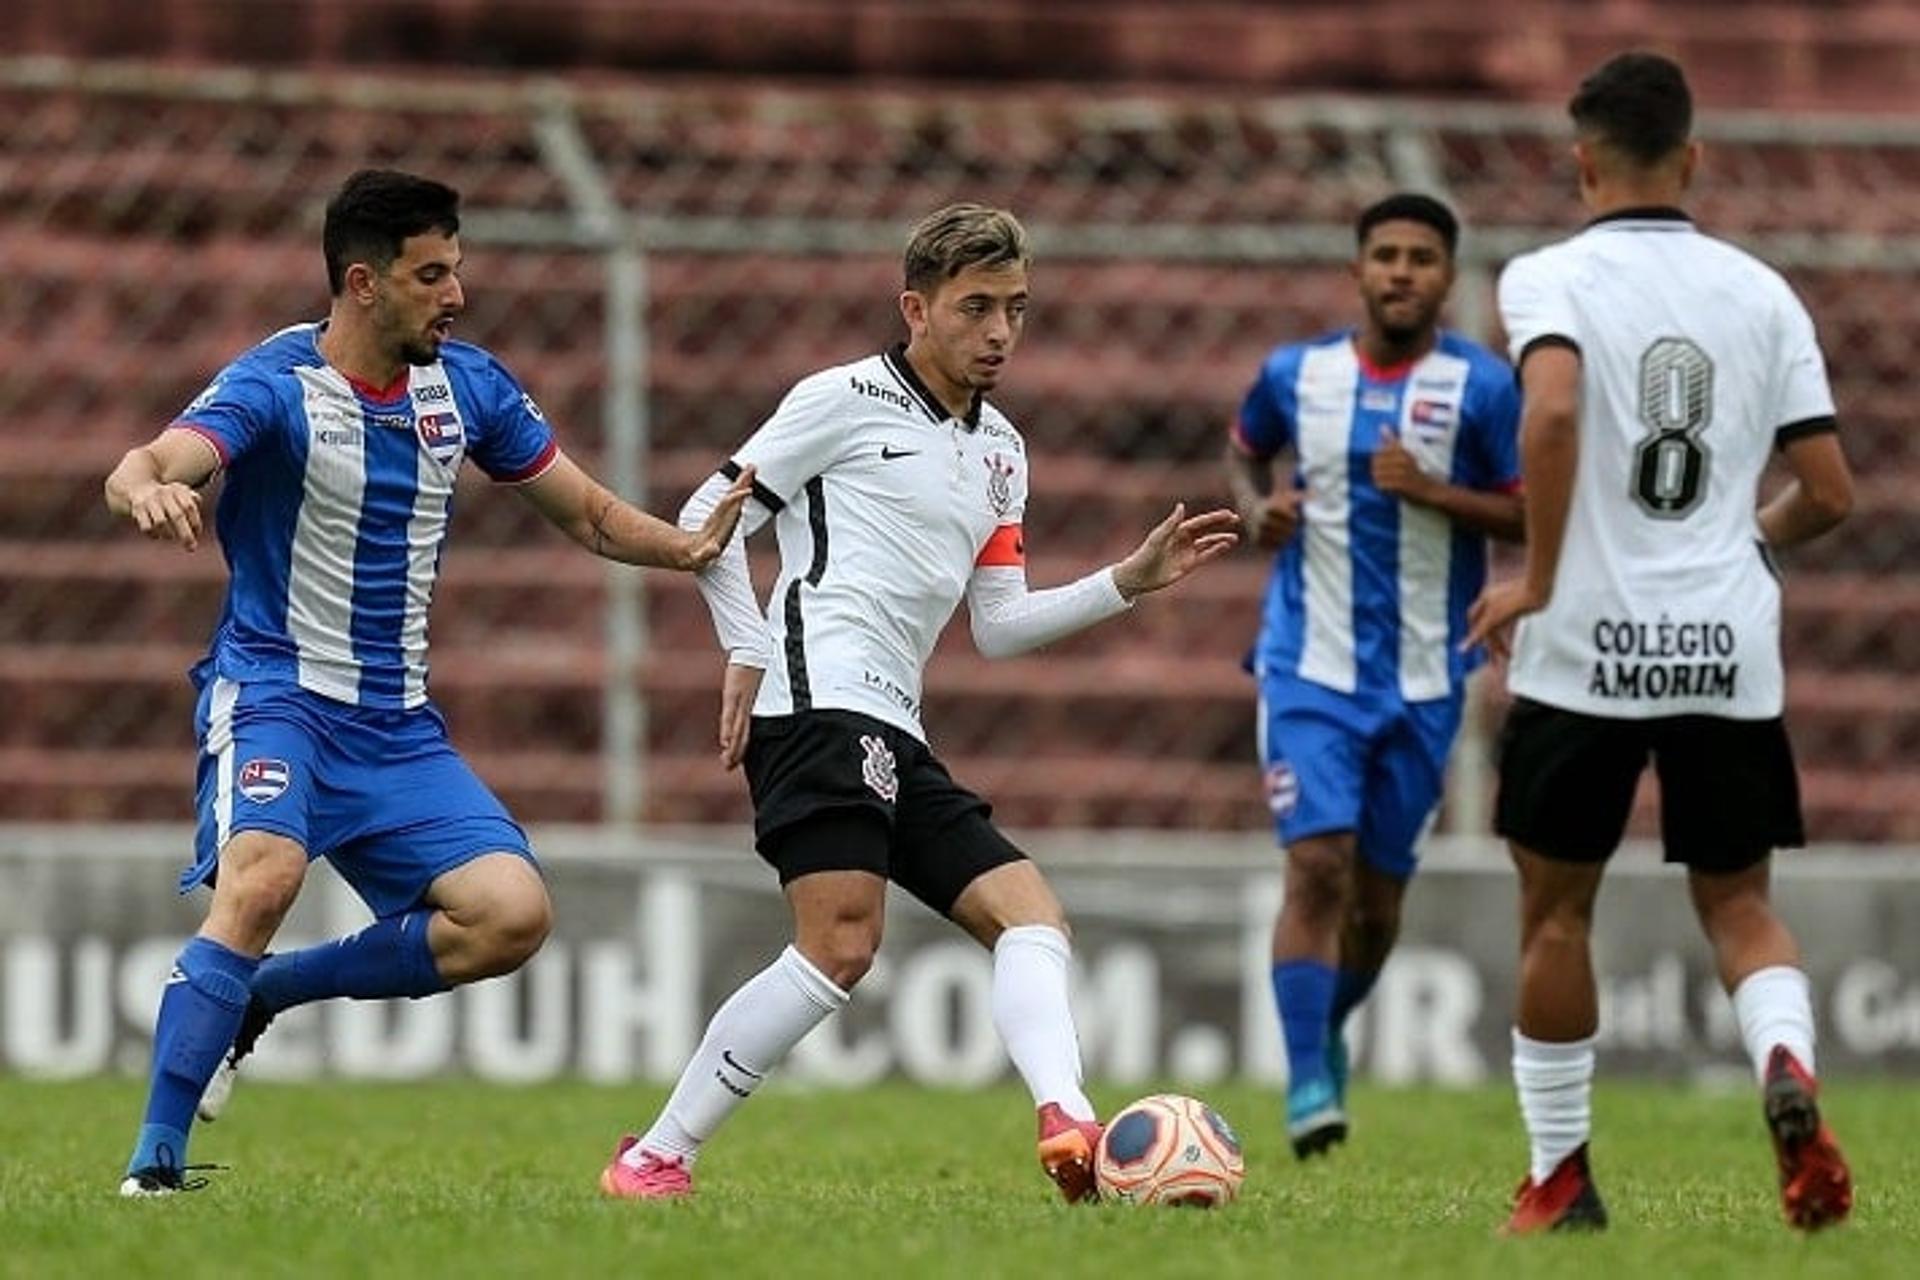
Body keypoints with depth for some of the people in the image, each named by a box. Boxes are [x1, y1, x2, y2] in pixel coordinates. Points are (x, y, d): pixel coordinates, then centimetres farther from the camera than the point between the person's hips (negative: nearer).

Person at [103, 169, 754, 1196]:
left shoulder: (469, 386, 4)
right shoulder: (275, 385, -14)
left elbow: (587, 513, 12)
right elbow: (142, 469, -30)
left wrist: (689, 545, -9)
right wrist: (147, 492, -55)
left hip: (395, 725, 6)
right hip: (274, 695, -6)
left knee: (510, 915, -11)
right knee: (261, 879, -32)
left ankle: (264, 990, 7)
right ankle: (155, 1160, -24)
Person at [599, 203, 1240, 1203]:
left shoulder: (999, 454, 23)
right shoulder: (848, 399, 1)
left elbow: (999, 627, 21)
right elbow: (708, 519, 1)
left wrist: (1128, 582, 12)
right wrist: (749, 652, -7)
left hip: (895, 737, 9)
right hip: (821, 700, -9)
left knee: (1030, 914, -6)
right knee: (842, 943, -21)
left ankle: (1068, 1127, -28)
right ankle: (654, 1158, -15)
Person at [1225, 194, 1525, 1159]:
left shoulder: (1482, 387, -4)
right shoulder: (1296, 374, 1)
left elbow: (1528, 515, -4)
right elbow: (1244, 452, 21)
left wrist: (1434, 491, -19)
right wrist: (1258, 509, -1)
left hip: (1424, 678, 1)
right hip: (1310, 667, -1)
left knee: (1379, 893, 9)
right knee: (1318, 864, -16)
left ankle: (1328, 1032, 37)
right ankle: (1306, 1081, -14)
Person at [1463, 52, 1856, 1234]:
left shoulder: (1551, 279, -4)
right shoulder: (1761, 293, 6)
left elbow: (1551, 410, -24)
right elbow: (1831, 493, 4)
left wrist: (1540, 582, -13)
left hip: (1588, 648, -2)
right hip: (1729, 649, 3)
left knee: (1557, 908, 13)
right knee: (1739, 902, 13)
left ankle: (1561, 1177, 17)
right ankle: (1788, 1070, -17)